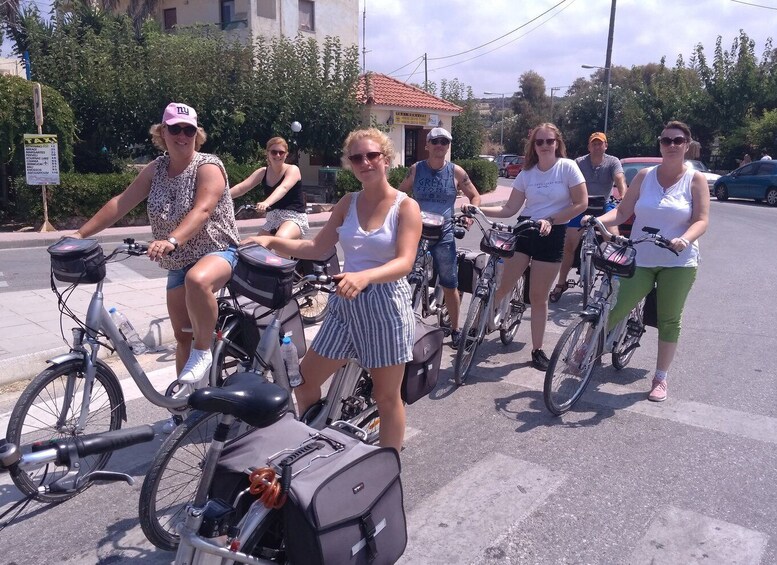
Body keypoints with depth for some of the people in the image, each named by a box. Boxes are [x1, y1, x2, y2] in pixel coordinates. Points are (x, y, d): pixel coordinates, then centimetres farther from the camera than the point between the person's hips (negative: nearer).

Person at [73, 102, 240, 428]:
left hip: (217, 251, -6)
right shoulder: (156, 169, 4)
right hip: (178, 263, 6)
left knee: (197, 280, -42)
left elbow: (201, 211, -31)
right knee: (181, 335, 9)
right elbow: (120, 203, 2)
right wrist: (80, 234, -6)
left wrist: (171, 241, -47)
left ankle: (204, 351, -19)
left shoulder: (208, 167, -15)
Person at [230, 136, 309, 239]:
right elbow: (241, 187, -6)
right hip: (272, 219, 6)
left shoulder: (292, 169, -8)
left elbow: (283, 188, -29)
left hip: (294, 217, -6)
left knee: (281, 239, -35)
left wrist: (266, 203, -48)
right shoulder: (262, 172, 6)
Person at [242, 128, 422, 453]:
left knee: (387, 396, 6)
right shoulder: (348, 203, 8)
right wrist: (272, 241, -4)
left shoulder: (406, 206, -7)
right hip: (345, 304, 5)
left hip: (386, 305, -5)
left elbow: (405, 262, -20)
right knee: (304, 381, 8)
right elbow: (317, 247, 10)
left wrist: (364, 276, -38)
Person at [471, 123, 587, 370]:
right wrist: (478, 209, -11)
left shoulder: (567, 167, -5)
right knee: (502, 287, -1)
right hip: (524, 232, 3)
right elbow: (510, 209, 1)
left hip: (552, 236, -3)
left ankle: (537, 350, 19)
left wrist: (549, 220, -16)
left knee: (538, 297, 4)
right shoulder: (527, 173, 5)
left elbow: (581, 204, -8)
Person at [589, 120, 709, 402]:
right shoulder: (645, 176, 5)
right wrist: (597, 220, -16)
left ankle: (660, 378, 18)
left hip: (678, 263, -1)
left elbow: (701, 220, -8)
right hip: (640, 260, 1)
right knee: (615, 310, -5)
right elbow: (622, 212, 2)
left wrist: (684, 239, -28)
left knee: (669, 320, 6)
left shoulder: (695, 180, 0)